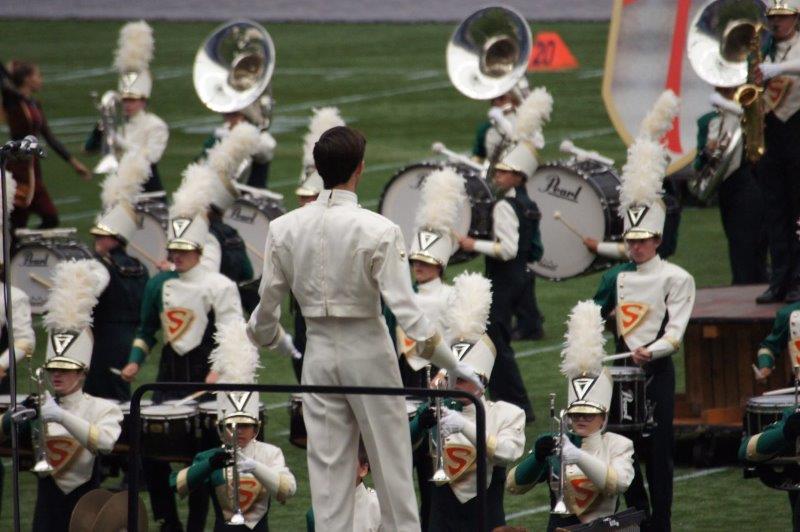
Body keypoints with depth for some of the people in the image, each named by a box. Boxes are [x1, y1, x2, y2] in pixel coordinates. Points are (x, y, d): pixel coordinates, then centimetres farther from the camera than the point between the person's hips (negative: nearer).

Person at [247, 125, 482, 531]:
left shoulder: (283, 229, -6)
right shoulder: (378, 231, -16)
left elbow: (267, 303, 2)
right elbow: (405, 309, -18)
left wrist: (263, 336, 26)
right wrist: (453, 365, -10)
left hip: (319, 352, 3)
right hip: (367, 349, -3)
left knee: (328, 467, 8)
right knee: (390, 461, 8)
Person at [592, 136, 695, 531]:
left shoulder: (676, 279, -4)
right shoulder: (617, 278, 10)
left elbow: (675, 334, -11)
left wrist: (650, 352, -27)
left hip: (657, 372, -4)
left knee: (658, 450, -2)